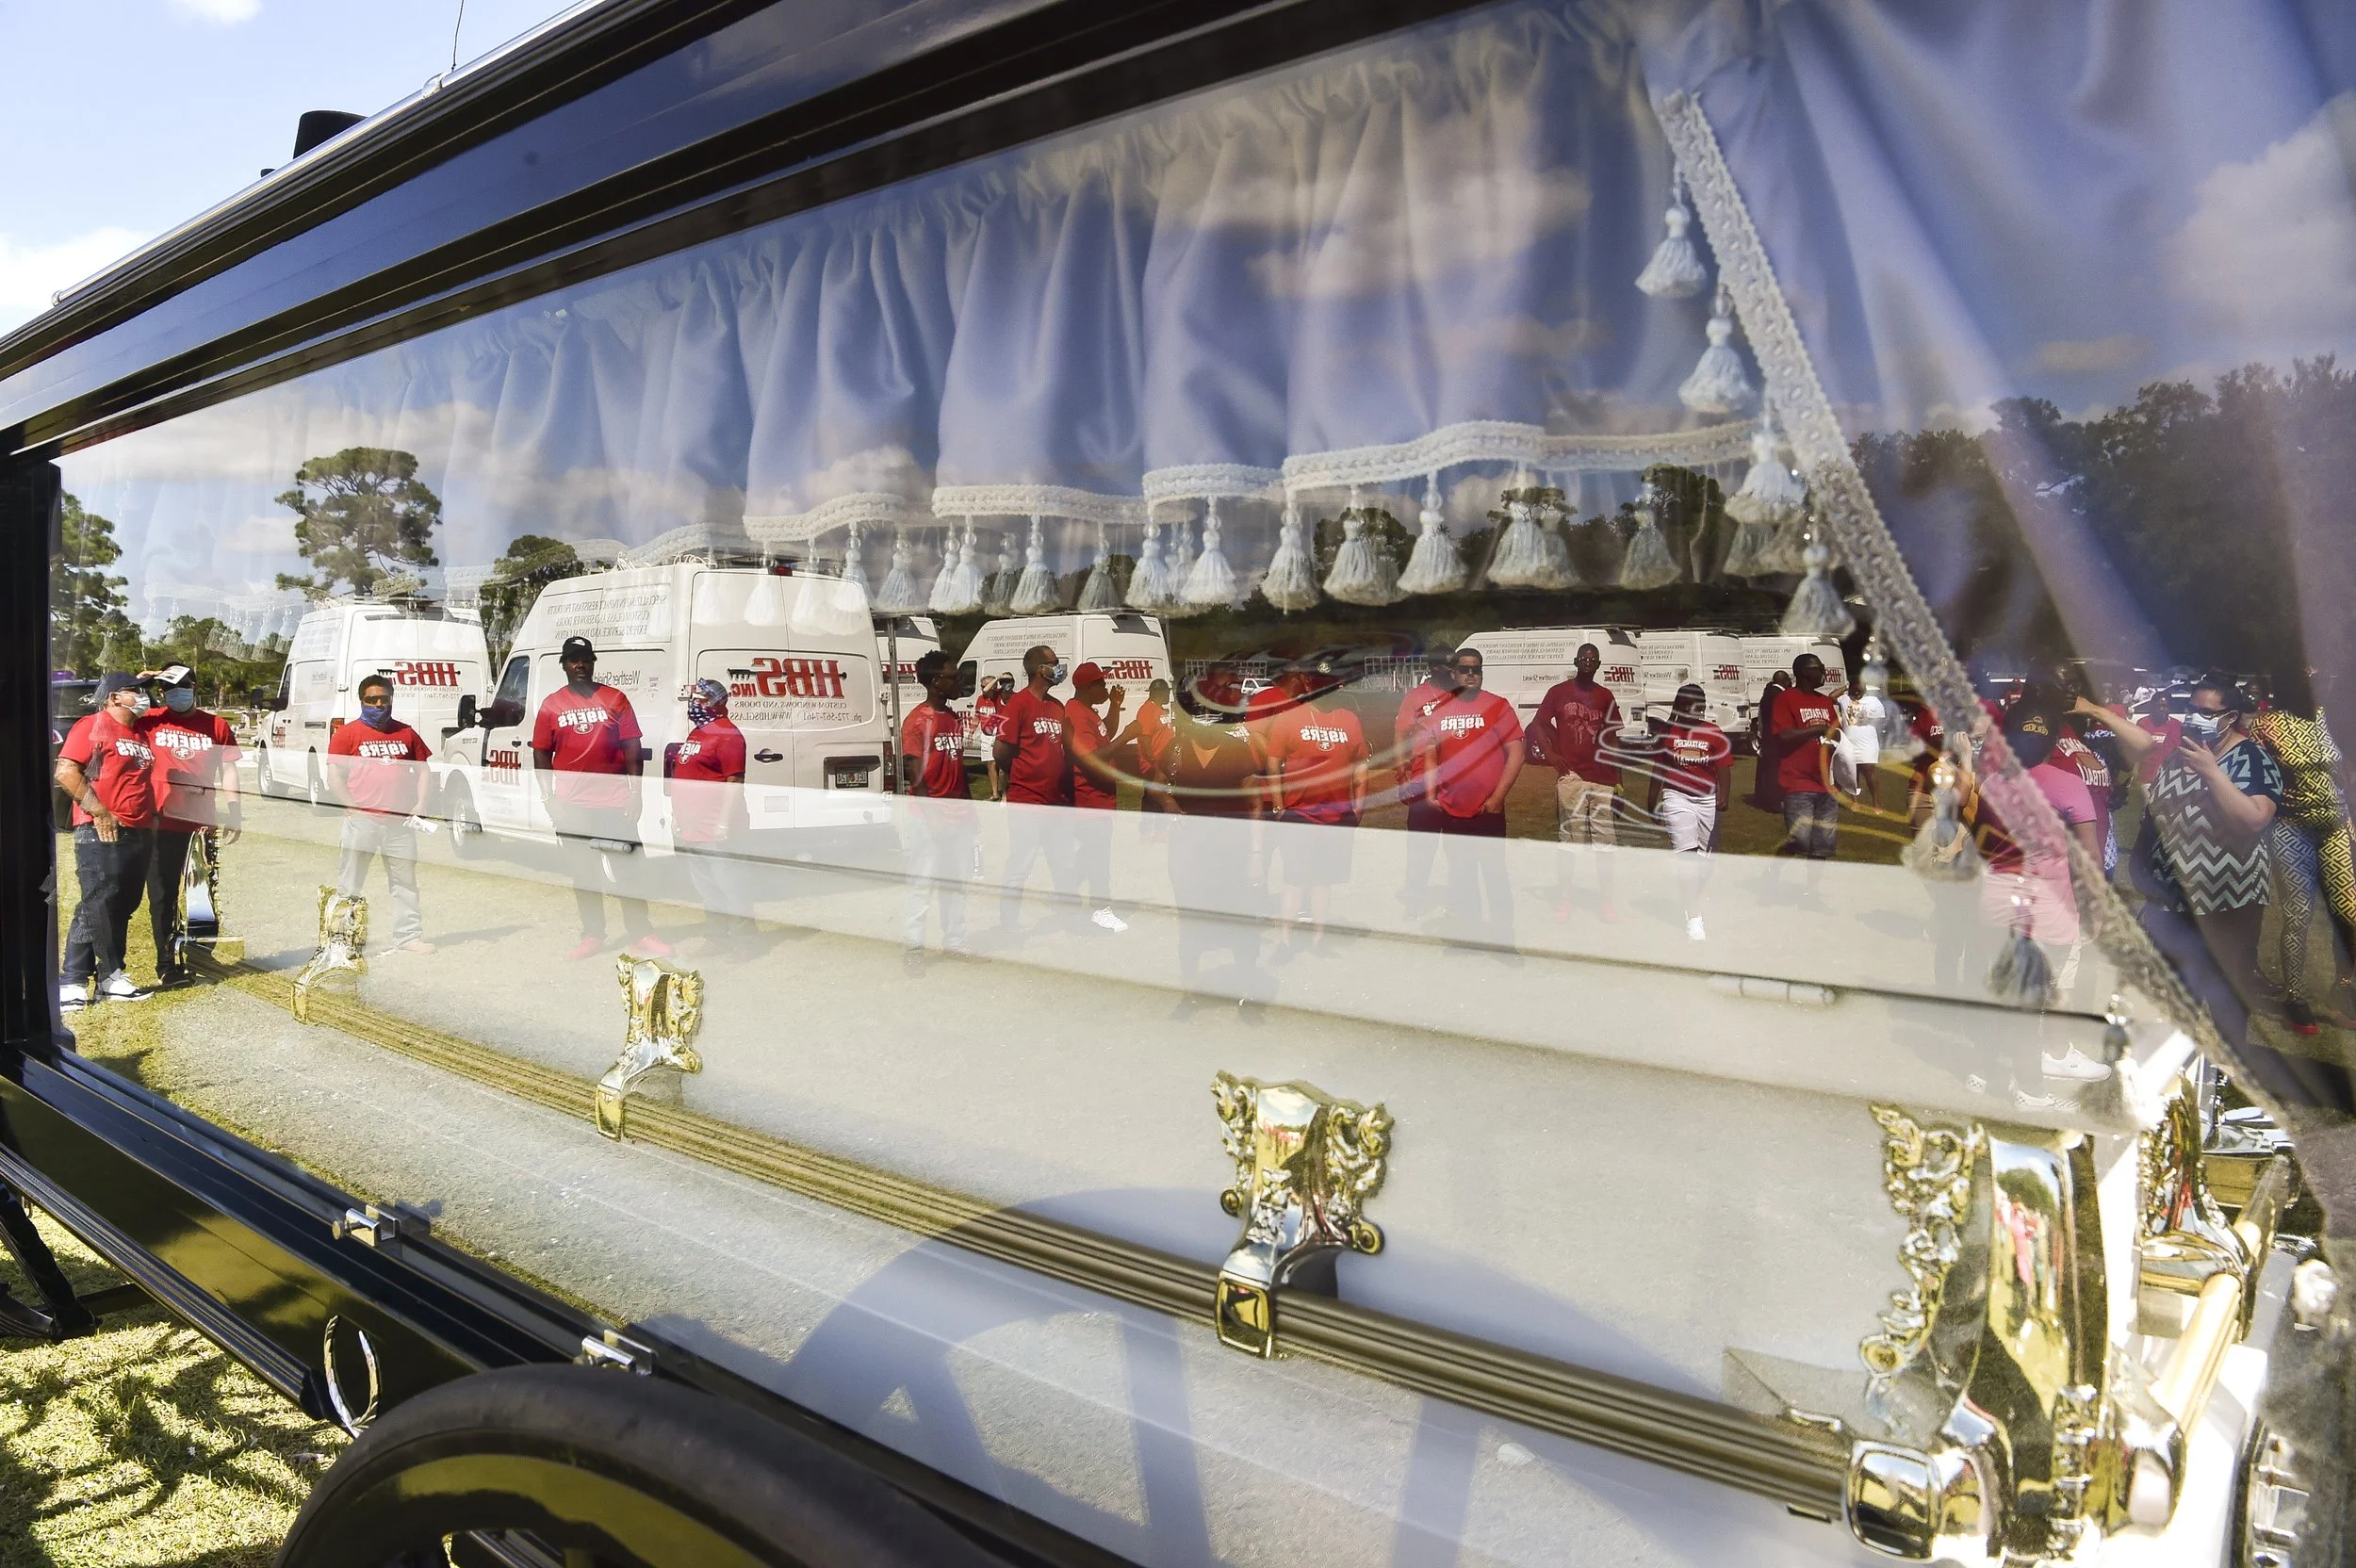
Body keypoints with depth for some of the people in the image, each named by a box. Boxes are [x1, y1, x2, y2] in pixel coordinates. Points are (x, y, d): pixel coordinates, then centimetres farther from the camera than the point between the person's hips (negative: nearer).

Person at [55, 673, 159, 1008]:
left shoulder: (140, 731, 19)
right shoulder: (92, 726, -4)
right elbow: (66, 772, -13)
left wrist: (151, 818, 18)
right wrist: (98, 812, -17)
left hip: (139, 833, 8)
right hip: (101, 832, -8)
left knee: (122, 907, 10)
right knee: (98, 905, -11)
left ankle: (109, 978, 16)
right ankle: (73, 980, -4)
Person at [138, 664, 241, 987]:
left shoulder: (216, 725, 6)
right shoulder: (150, 722, 4)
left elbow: (229, 771, 8)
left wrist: (231, 815, 3)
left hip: (203, 823, 1)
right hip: (162, 823, -1)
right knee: (162, 896, 5)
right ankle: (166, 964, 13)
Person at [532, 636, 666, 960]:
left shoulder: (616, 700, 3)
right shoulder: (551, 705, 6)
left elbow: (632, 747, 2)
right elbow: (541, 753, 7)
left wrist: (635, 792, -4)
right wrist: (549, 798, 0)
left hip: (616, 800, -1)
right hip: (573, 803, 1)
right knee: (584, 869, 8)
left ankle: (640, 934, 9)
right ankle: (593, 935, 17)